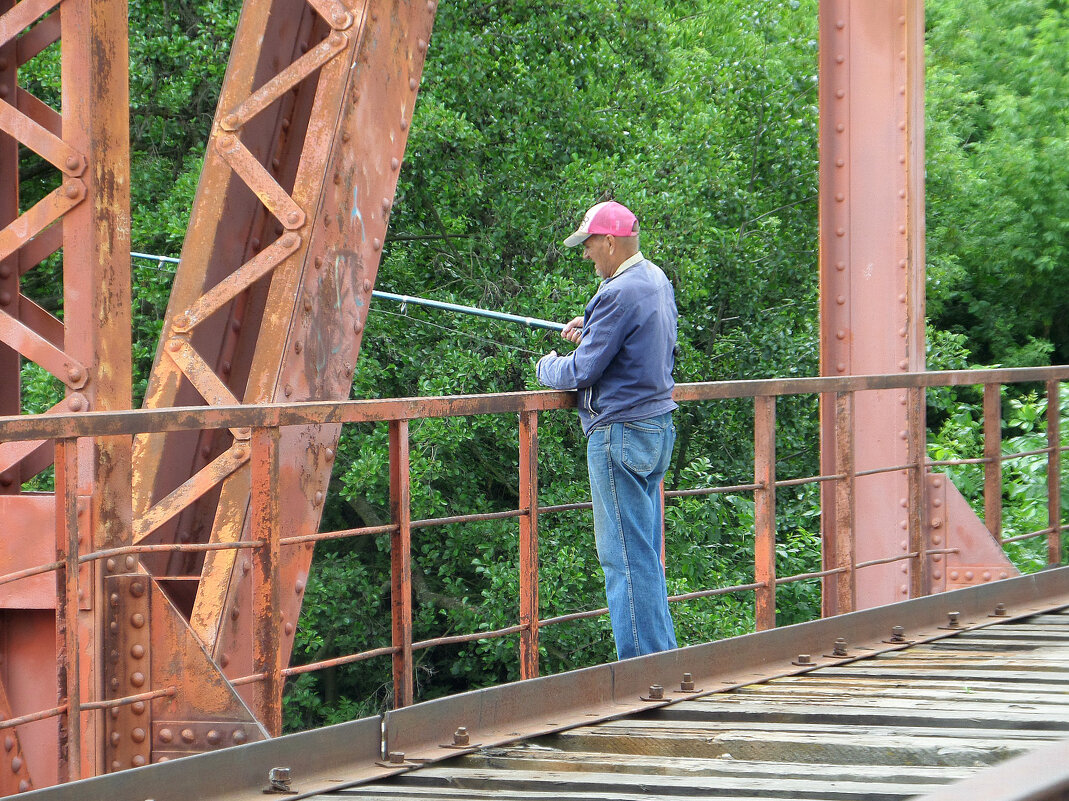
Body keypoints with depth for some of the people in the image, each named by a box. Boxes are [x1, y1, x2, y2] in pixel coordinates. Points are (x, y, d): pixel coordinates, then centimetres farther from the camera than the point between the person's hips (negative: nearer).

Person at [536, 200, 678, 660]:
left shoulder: (619, 294, -19)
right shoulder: (657, 281, 11)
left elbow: (583, 372, -16)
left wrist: (547, 366, 4)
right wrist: (591, 331, 16)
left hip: (621, 433, -10)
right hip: (657, 427, 10)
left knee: (625, 556, -5)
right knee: (645, 554, 14)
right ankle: (663, 656, 17)